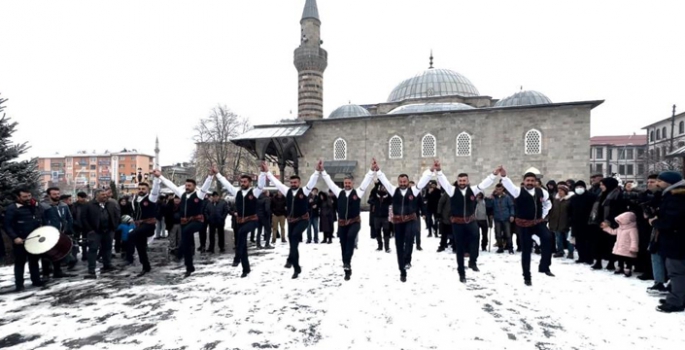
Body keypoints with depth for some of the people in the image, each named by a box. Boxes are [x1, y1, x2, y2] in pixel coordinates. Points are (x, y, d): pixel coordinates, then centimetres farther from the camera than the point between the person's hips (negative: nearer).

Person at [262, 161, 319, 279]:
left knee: (295, 235, -32)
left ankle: (291, 259, -21)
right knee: (293, 243, 7)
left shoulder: (304, 190, -5)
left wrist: (318, 171, -30)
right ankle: (297, 268, 20)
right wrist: (267, 172, 8)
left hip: (303, 220, -4)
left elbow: (312, 181, -16)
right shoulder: (287, 191, 6)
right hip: (291, 220, 5)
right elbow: (276, 181, 9)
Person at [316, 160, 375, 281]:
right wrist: (321, 171, 1)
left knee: (351, 236, -33)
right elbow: (329, 181, 6)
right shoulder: (339, 192, 6)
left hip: (354, 222, -3)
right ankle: (348, 270, 21)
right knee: (343, 245, 7)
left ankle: (347, 262, -24)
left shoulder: (358, 192, 0)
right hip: (342, 223, 3)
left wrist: (372, 170, -16)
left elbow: (367, 180, -6)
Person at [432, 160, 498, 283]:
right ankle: (462, 273, 21)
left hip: (470, 220, 1)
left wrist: (494, 174, -14)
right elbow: (443, 181, -15)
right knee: (460, 249, 6)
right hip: (457, 223, -1)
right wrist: (438, 171, -30)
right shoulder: (453, 190, -4)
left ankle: (473, 261, -13)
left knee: (475, 234, -33)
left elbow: (485, 183, -2)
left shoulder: (472, 190, 2)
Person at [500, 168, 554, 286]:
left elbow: (548, 203, 22)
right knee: (526, 250, 3)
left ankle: (544, 266, -6)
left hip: (538, 222, 3)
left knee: (547, 237, -25)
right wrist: (504, 176, -51)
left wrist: (543, 215, 11)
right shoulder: (519, 191, -9)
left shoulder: (541, 192, 3)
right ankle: (527, 277, 19)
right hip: (524, 224, -3)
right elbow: (509, 185, -31)